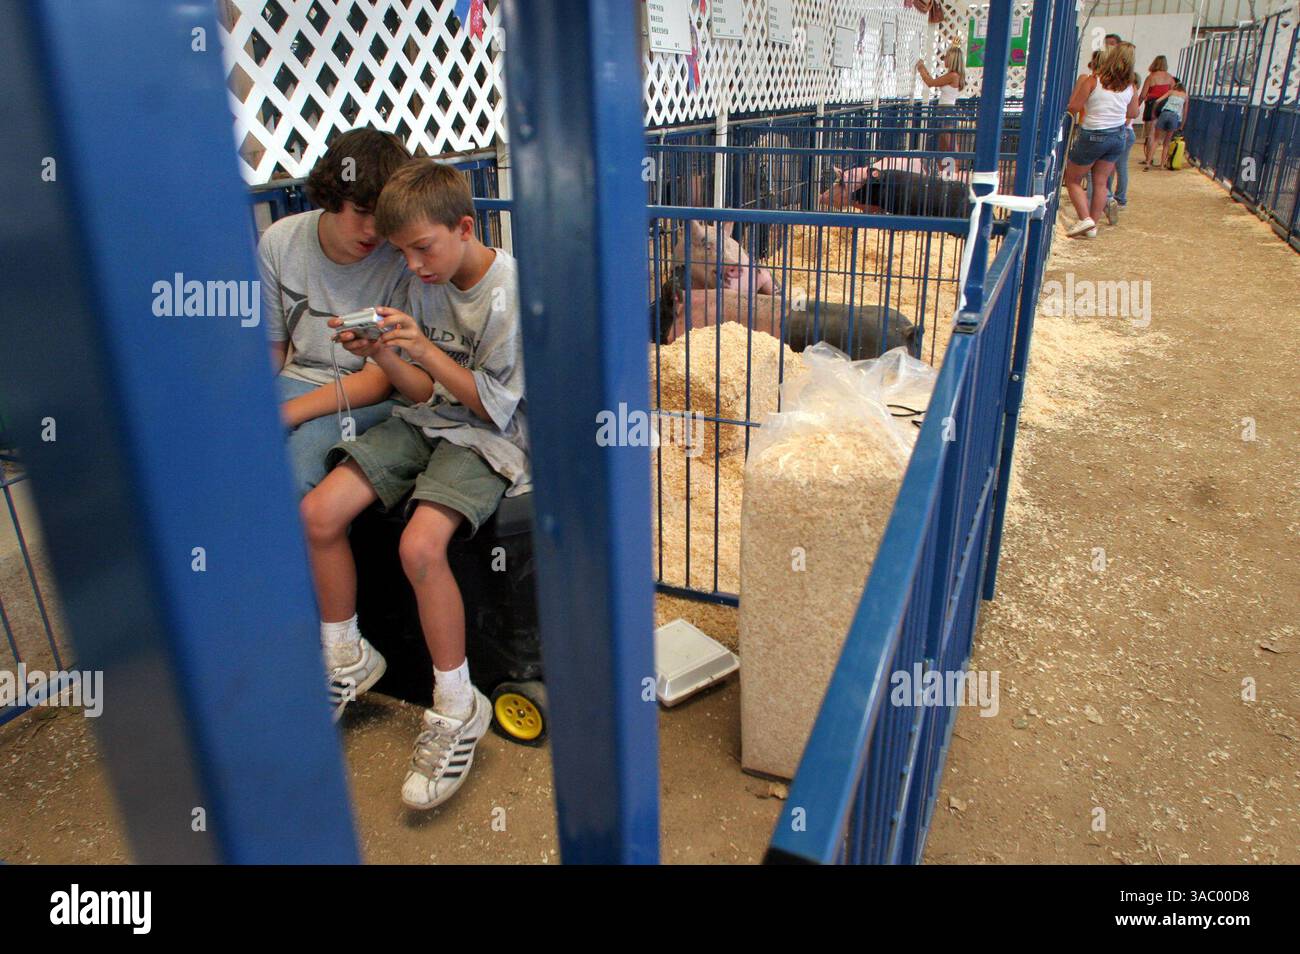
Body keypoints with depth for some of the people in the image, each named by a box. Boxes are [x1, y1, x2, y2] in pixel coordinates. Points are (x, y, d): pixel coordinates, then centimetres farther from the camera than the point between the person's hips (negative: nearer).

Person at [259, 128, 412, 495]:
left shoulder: (402, 260, -15)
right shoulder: (279, 241, -1)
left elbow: (379, 379, -14)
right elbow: (271, 349, 8)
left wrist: (283, 414, -21)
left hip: (371, 397, -4)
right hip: (299, 379, 4)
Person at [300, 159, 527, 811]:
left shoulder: (512, 294, -15)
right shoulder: (425, 284, 6)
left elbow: (494, 405, -14)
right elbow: (422, 391, 7)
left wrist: (426, 350, -19)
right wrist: (381, 355, -12)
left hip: (488, 439, -7)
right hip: (426, 421, 7)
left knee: (420, 544, -30)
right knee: (317, 514, -9)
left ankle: (457, 708, -11)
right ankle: (347, 656, 15)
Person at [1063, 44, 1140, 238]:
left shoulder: (1093, 81, -14)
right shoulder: (1130, 89, 1)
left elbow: (1073, 107, -14)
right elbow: (1133, 113, 12)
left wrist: (1080, 82, 0)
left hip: (1092, 137, -5)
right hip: (1117, 137, 5)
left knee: (1072, 180, 9)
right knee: (1100, 182, 12)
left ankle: (1085, 219, -7)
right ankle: (1092, 226, 14)